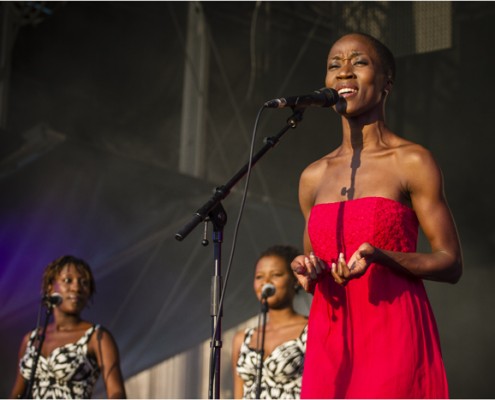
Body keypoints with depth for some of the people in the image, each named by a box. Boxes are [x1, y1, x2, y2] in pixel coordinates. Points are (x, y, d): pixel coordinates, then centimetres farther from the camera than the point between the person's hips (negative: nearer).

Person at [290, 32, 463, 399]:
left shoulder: (413, 162, 0)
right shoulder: (313, 177, 14)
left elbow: (451, 263, -2)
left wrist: (378, 256, -17)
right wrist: (307, 272, 1)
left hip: (394, 336, -4)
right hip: (329, 338, 5)